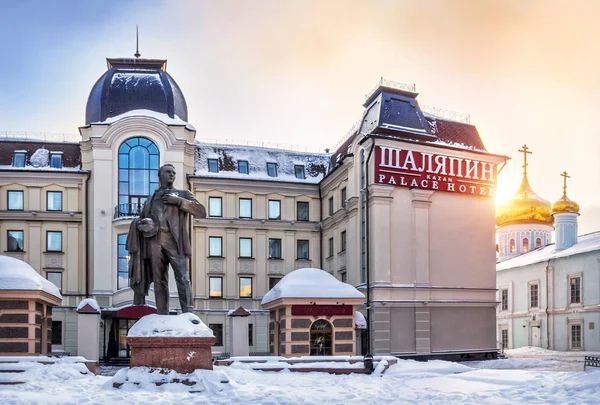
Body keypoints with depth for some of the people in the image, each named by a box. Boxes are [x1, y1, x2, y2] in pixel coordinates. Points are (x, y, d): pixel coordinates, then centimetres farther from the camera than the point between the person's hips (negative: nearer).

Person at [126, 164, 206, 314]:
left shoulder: (183, 194, 17)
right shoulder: (150, 201, 25)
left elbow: (202, 211, 4)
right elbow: (140, 220, 33)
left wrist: (179, 201, -5)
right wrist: (140, 225, 7)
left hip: (174, 242, -3)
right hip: (155, 242, 3)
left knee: (183, 279, -15)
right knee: (159, 282, -1)